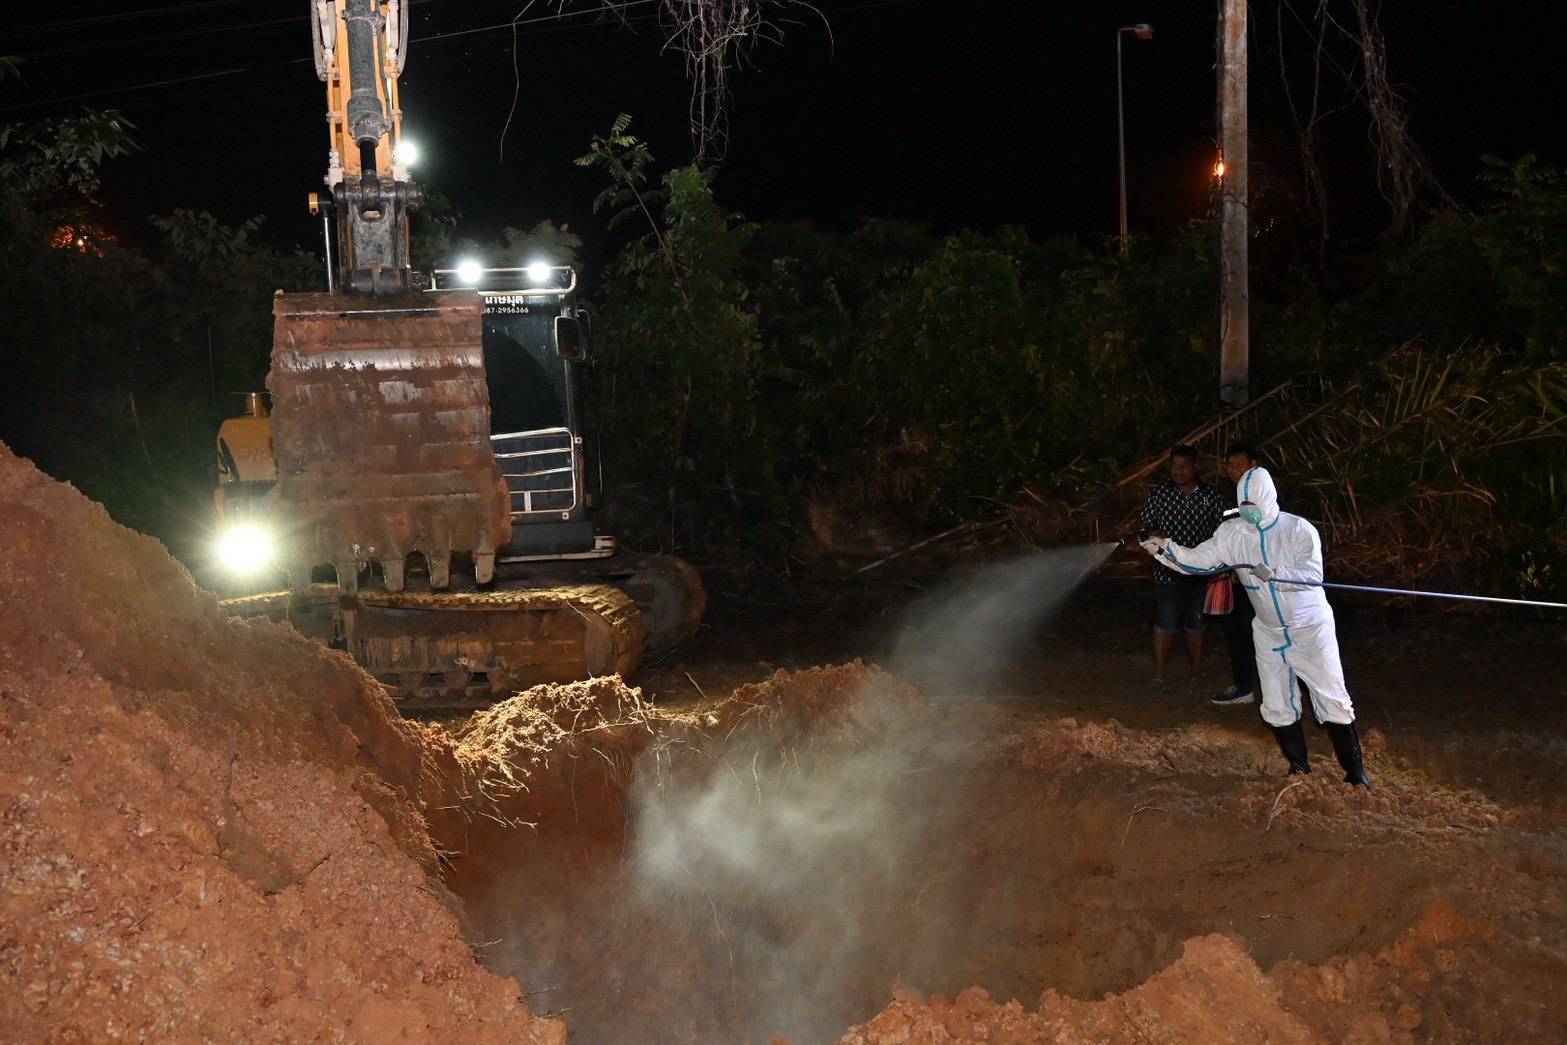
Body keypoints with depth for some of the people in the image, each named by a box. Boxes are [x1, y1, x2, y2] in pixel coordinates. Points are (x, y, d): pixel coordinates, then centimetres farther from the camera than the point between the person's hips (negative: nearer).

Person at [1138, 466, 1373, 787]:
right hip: (1269, 633, 4)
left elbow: (1312, 575, -24)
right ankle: (1299, 767, 26)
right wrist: (1164, 548, -24)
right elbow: (1199, 560, -10)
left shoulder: (1299, 529, -16)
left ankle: (1355, 771, 9)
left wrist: (1275, 574, -38)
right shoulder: (1232, 532, -5)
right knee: (1277, 707, 9)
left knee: (1333, 700, -1)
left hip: (1310, 629, -4)